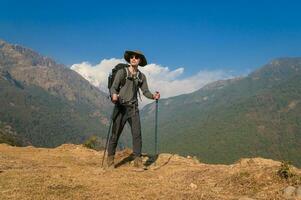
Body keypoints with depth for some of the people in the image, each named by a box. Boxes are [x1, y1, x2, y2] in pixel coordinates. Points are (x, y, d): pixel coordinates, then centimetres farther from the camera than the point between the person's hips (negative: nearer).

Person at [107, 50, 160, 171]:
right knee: (115, 134, 2)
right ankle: (110, 160, 17)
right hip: (121, 107, -3)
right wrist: (114, 95, -31)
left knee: (137, 134, -6)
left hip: (133, 108, 3)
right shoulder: (121, 72, -2)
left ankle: (137, 162, 0)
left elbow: (145, 91, 6)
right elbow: (113, 87, -9)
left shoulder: (141, 76, 10)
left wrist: (153, 96, -15)